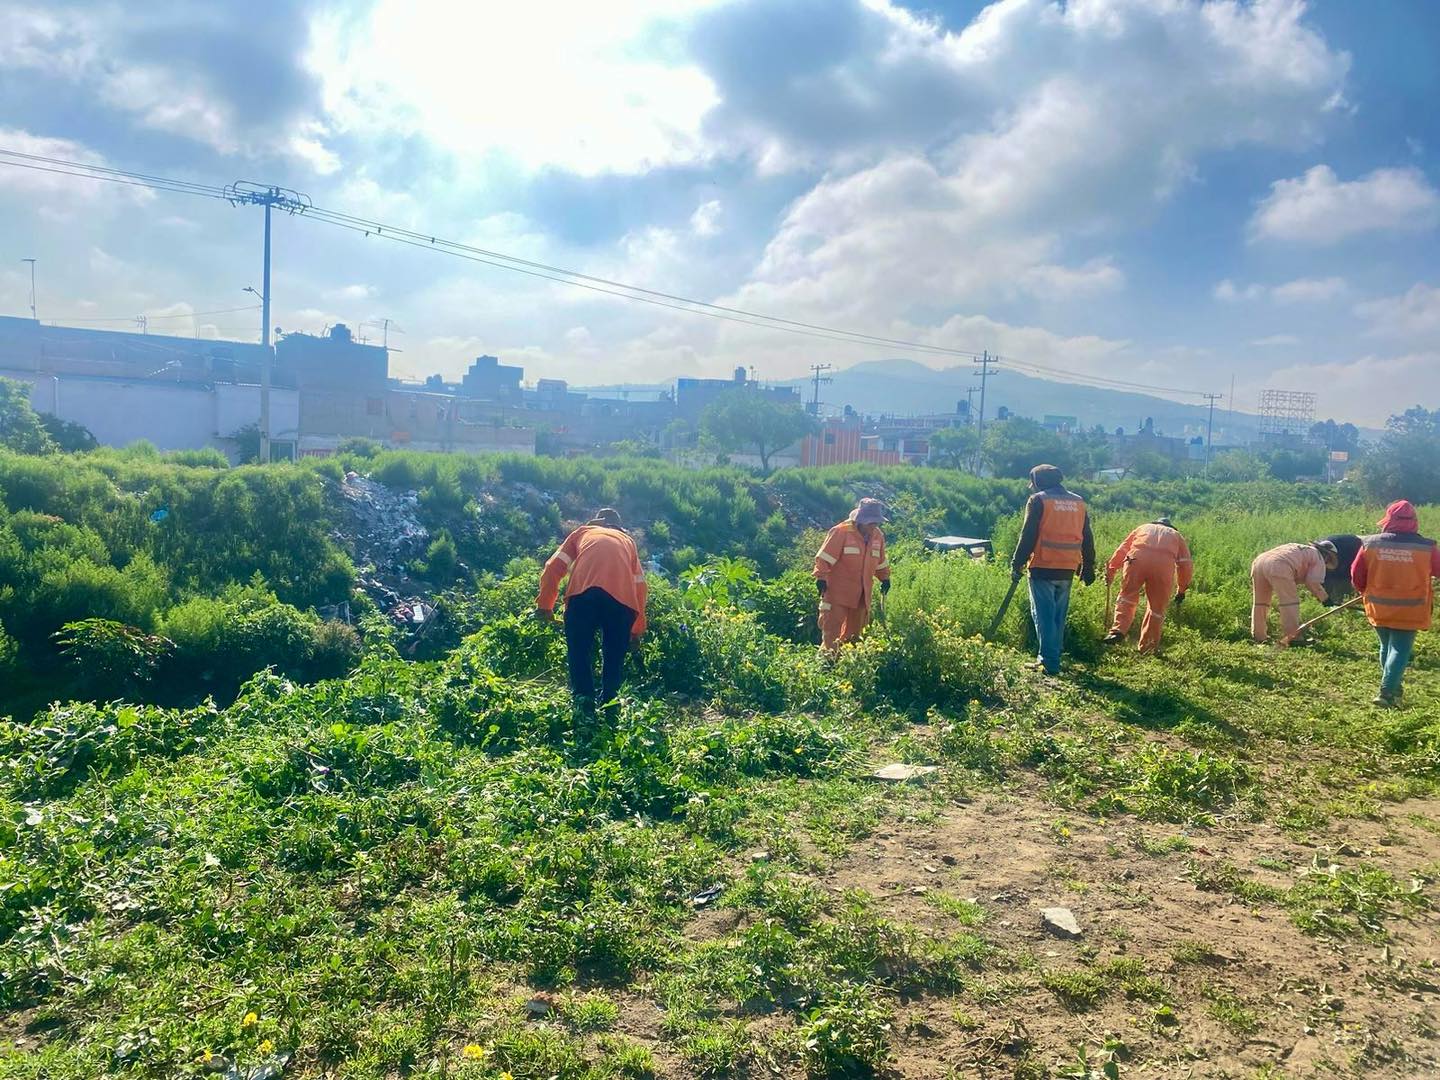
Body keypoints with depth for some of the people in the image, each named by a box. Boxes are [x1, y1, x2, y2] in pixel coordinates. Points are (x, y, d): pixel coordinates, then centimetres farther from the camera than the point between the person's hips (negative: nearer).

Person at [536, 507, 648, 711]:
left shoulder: (583, 532, 34)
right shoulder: (627, 541, 36)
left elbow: (554, 568, 21)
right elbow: (640, 585, 28)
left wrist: (545, 605, 26)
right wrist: (637, 628, 31)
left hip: (584, 591, -1)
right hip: (623, 597, 1)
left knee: (579, 648, 6)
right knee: (614, 655, 13)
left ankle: (582, 696, -9)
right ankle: (608, 704, 6)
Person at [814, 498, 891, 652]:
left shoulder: (878, 536, 6)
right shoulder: (841, 532, -15)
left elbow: (881, 562, 22)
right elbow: (825, 557, -14)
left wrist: (885, 578, 21)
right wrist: (821, 577, -17)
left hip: (862, 595, 6)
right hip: (838, 591, -6)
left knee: (853, 633, 14)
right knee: (831, 629, -9)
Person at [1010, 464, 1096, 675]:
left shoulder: (1038, 500, -5)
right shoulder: (1078, 502, 13)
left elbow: (1028, 536, -9)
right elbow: (1087, 539, 16)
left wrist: (1017, 564, -4)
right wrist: (1088, 567, 22)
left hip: (1043, 567, -6)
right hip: (1067, 570, 6)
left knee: (1044, 615, -2)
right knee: (1059, 616, 15)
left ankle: (1049, 663, -5)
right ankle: (1053, 657, 20)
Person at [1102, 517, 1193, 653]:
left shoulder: (1143, 528, 37)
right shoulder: (1176, 535, 36)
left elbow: (1121, 550, 25)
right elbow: (1186, 565, 26)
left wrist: (1110, 571, 26)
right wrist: (1182, 589, 33)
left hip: (1136, 559, 0)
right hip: (1164, 565, 0)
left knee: (1127, 597, 12)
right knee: (1157, 608, 11)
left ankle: (1118, 630, -8)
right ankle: (1148, 648, 13)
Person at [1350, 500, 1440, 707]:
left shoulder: (1370, 544, -7)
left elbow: (1356, 576, 1)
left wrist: (1366, 593, 19)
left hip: (1378, 609, 3)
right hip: (1409, 611, -3)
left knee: (1386, 647, 20)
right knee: (1400, 650, 2)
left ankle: (1393, 689, 30)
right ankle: (1387, 691, -9)